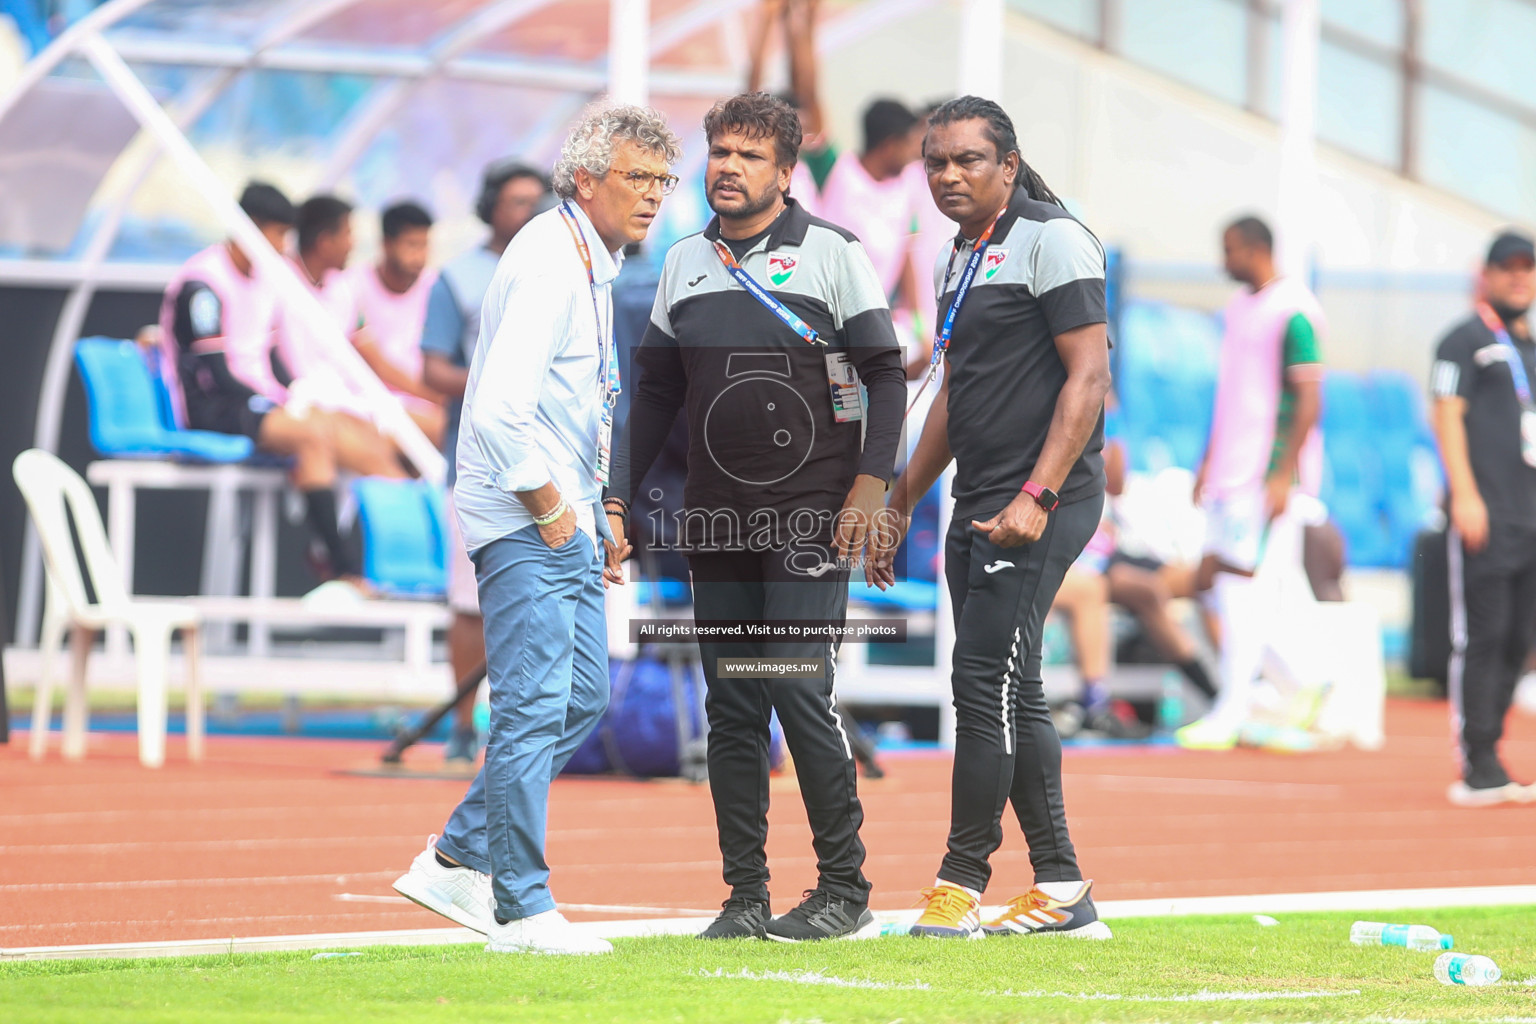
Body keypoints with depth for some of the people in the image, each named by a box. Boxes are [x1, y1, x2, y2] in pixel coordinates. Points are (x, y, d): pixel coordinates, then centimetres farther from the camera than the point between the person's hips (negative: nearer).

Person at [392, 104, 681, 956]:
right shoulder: (549, 262, -16)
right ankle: (521, 911, -6)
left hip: (564, 518, 10)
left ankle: (457, 861, 19)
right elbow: (499, 407, -26)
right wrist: (549, 505, -18)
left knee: (582, 700, 13)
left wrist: (596, 511, 20)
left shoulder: (590, 263, 16)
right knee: (534, 709, -9)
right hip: (524, 524, -10)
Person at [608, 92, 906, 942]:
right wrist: (620, 497, 13)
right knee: (730, 710, 4)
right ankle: (745, 895, 9)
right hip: (716, 521, 5)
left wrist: (870, 483, -12)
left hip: (809, 518, -5)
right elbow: (656, 389, 19)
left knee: (799, 693, -11)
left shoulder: (833, 254, -1)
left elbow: (885, 374, -2)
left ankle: (845, 887, -1)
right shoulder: (685, 264, 13)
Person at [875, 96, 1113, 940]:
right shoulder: (959, 260, 18)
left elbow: (1088, 376, -15)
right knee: (1012, 697, 9)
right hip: (977, 509, 9)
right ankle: (1061, 892, 14)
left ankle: (962, 883, -5)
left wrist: (1036, 498, -22)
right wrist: (899, 505, 24)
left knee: (987, 685, -10)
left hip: (1038, 505, -9)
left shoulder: (1052, 240, -9)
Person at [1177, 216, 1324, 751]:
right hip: (1231, 467, 9)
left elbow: (1309, 397, -15)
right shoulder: (1240, 306, 16)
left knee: (1245, 579, -10)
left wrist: (1284, 474, -19)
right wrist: (1209, 461, 23)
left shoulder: (1292, 312, -12)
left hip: (1268, 473, -9)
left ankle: (1230, 715, -7)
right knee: (1216, 574, 5)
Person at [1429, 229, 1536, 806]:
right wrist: (1465, 494, -18)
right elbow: (1447, 417, -8)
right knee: (1481, 638, -9)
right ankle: (1478, 771, -10)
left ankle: (1486, 764, 10)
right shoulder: (1466, 341, 0)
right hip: (1485, 519, -8)